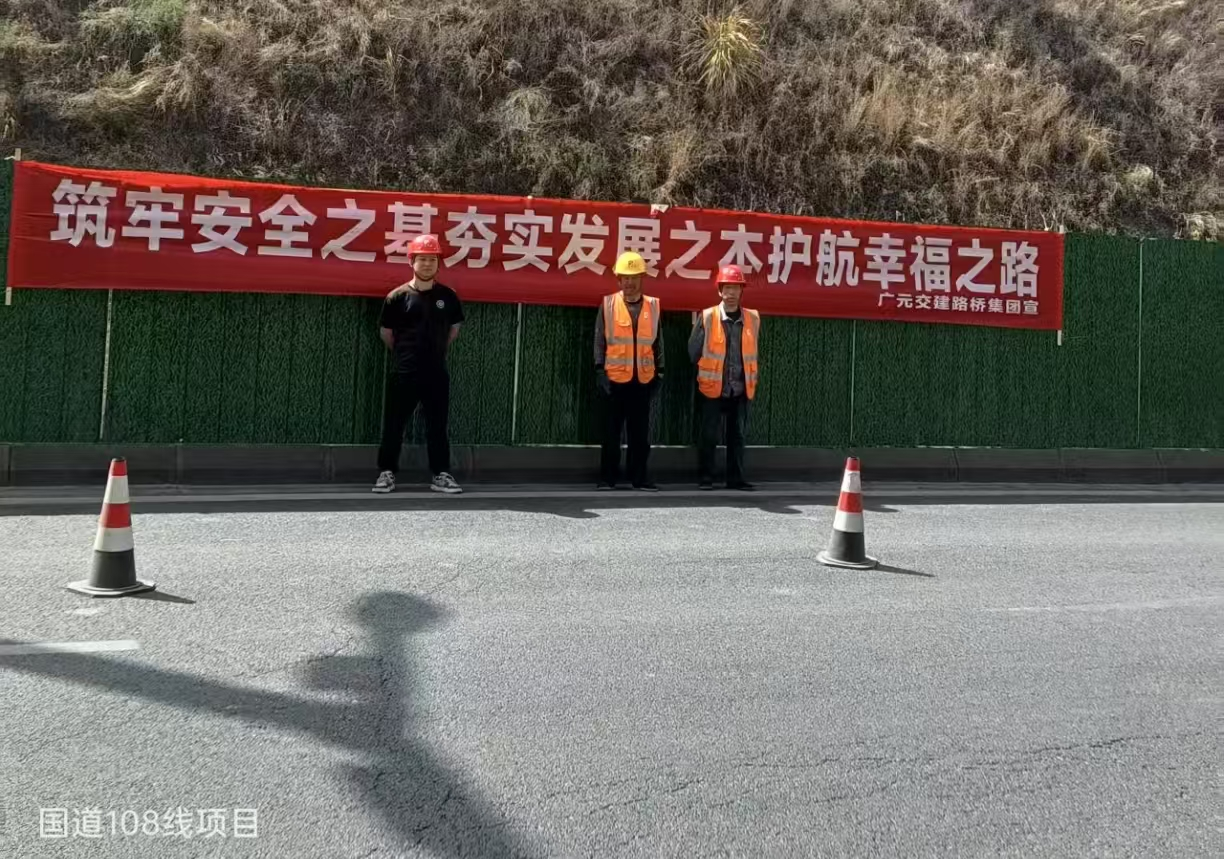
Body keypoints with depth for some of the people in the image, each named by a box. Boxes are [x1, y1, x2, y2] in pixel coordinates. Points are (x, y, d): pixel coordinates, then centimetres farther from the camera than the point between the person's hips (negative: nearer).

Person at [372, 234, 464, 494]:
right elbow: (386, 332, 7)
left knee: (437, 426, 6)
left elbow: (454, 329, 17)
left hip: (436, 373, 2)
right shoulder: (397, 296, -4)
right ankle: (387, 473, 14)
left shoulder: (447, 296, 3)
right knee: (394, 425, 3)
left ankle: (441, 475, 14)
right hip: (404, 373, -2)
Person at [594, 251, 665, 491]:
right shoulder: (608, 304, 2)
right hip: (614, 378, -2)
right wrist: (600, 370, -6)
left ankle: (639, 477, 14)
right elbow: (599, 340, 2)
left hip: (643, 379, 2)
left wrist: (659, 372, 9)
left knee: (640, 432, 6)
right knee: (611, 431, 4)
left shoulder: (653, 306, 8)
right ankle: (607, 477, 10)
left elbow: (658, 342, 12)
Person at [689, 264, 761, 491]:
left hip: (741, 389, 3)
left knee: (737, 436, 8)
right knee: (709, 436, 2)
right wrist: (707, 371, 7)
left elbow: (754, 352, 13)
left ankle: (735, 478, 16)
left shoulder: (752, 319, 3)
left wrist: (750, 377, 12)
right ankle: (705, 478, 12)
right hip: (713, 388, -3)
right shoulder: (707, 317, -6)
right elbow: (694, 350, 1)